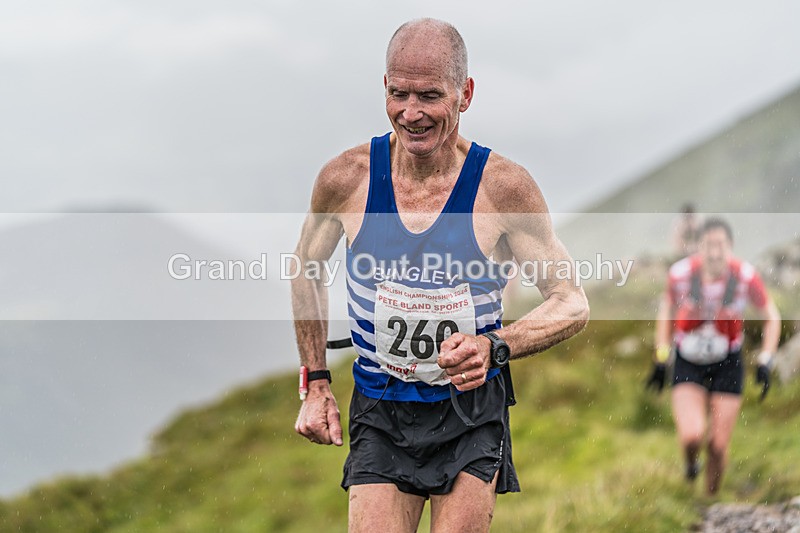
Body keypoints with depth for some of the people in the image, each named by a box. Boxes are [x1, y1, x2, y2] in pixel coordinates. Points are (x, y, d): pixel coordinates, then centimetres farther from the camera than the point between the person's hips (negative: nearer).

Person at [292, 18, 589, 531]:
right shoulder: (346, 178, -7)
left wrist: (494, 348, -25)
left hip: (472, 416, -1)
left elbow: (573, 304, -7)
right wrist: (317, 384, 10)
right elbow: (307, 269, 13)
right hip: (379, 414, 1)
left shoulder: (504, 186, -12)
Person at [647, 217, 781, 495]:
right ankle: (690, 462, 18)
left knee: (718, 446, 0)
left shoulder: (745, 276, -18)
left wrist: (765, 360, -8)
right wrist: (661, 356, 3)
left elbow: (771, 317, -1)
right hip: (688, 365, 0)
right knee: (691, 436, -20)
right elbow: (667, 308, 4)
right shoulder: (681, 273, -17)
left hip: (727, 366, 0)